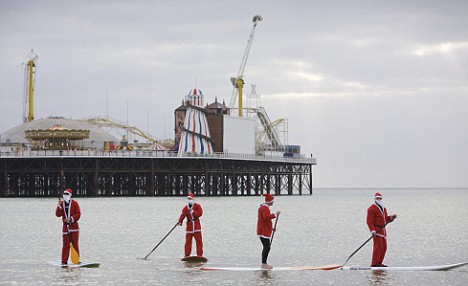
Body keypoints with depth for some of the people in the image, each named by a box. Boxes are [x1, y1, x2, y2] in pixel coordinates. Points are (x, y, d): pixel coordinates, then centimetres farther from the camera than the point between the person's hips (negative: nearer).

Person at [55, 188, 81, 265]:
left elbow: (78, 214, -5)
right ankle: (64, 261, 3)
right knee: (65, 245, 0)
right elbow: (58, 214, -2)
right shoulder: (62, 203, 8)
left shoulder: (74, 203, 0)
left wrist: (71, 218, -17)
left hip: (74, 226, -2)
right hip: (65, 226, 2)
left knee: (75, 244, 1)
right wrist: (59, 205, -13)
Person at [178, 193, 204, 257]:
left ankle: (200, 254, 2)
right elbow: (183, 215, -10)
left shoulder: (197, 206, 2)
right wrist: (180, 221, -27)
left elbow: (200, 213, -11)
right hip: (189, 226, 1)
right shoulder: (186, 208, 5)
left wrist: (192, 212, -20)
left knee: (199, 240, -2)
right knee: (188, 241, 1)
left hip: (197, 225, -1)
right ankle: (187, 255, 6)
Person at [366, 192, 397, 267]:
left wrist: (391, 217, 4)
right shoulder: (372, 209, -9)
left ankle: (379, 263, 17)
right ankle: (374, 264, -14)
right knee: (378, 246, -15)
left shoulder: (383, 209, 19)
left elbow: (386, 219, 25)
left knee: (384, 247, 9)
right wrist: (372, 230, -27)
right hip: (376, 230, -9)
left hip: (383, 230, 9)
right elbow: (369, 221, -15)